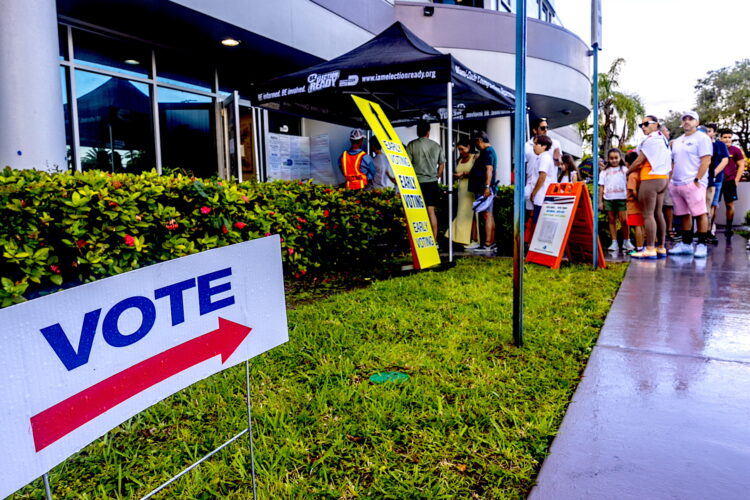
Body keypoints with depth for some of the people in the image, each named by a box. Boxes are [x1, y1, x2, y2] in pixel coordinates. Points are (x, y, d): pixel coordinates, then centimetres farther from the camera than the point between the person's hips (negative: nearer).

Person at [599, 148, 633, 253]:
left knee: (623, 220, -5)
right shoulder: (605, 172, 11)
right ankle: (614, 243, 8)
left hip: (621, 198, -2)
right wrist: (600, 201, 4)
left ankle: (626, 241, 9)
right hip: (608, 198, 2)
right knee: (612, 220, 5)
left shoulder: (624, 169, 8)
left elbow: (628, 184, 5)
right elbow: (602, 187, 9)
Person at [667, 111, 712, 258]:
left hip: (693, 183, -7)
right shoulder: (677, 141, 20)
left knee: (700, 214, -6)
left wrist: (697, 180, -15)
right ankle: (686, 244, 16)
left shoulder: (702, 138, -1)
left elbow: (706, 161, -9)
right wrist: (670, 180, 13)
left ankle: (702, 245, -1)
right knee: (683, 215, 10)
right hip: (676, 184, 7)